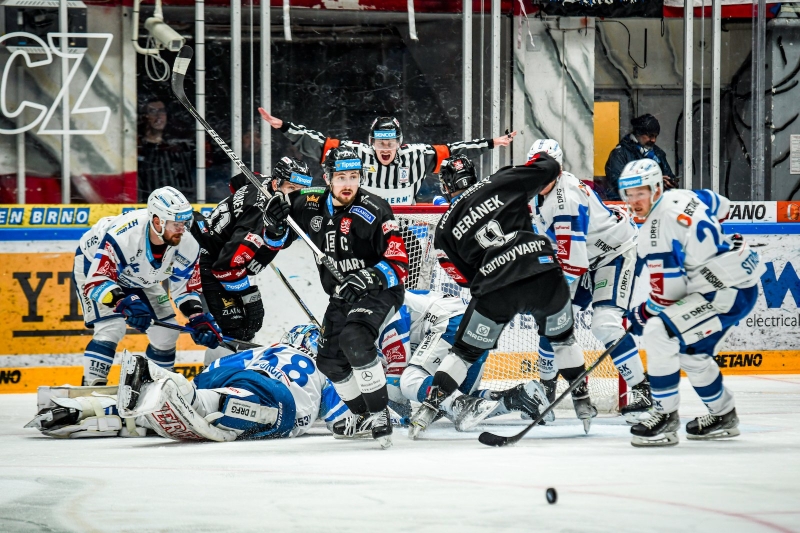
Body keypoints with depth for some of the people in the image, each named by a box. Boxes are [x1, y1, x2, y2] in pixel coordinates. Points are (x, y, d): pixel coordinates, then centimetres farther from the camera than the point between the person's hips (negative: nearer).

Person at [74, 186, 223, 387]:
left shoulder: (186, 246, -23)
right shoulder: (121, 236, -43)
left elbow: (186, 286, -8)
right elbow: (97, 282, -42)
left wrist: (198, 319, -22)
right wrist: (125, 304, -56)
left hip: (138, 278, 6)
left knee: (166, 332, 0)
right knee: (112, 327, -25)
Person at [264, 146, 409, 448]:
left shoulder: (374, 212, -21)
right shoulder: (310, 206, -5)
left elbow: (399, 265, -24)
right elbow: (279, 239, 10)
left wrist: (369, 278, -41)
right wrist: (275, 223, -13)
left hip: (379, 292, -7)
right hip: (342, 297, 7)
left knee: (354, 340, -31)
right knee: (330, 360, 11)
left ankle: (380, 415, -24)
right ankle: (362, 415, 35)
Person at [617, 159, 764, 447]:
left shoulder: (665, 221, -21)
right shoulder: (680, 198, 6)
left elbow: (666, 292, -20)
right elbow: (720, 205, 26)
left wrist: (644, 312, -3)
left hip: (728, 291, -11)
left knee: (658, 333, -20)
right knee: (691, 353, 25)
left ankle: (665, 418, -13)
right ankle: (723, 416, 42)